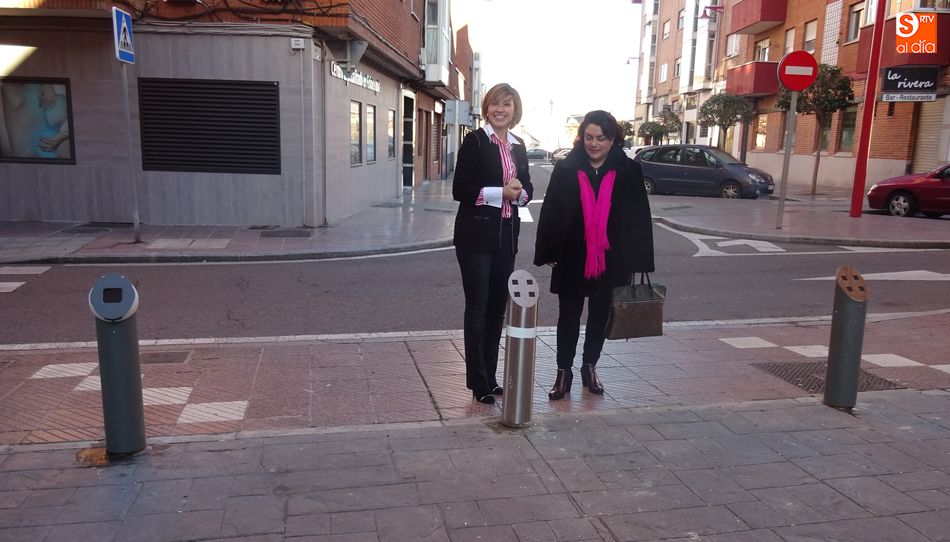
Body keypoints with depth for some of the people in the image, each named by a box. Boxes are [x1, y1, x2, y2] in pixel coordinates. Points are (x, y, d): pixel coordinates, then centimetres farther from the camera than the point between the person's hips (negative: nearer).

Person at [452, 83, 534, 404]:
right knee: (477, 308, 0)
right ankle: (478, 383, 9)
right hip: (476, 236, -6)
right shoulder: (475, 141, -5)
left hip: (506, 236, 6)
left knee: (498, 307, 12)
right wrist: (500, 193, -17)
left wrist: (518, 192, -5)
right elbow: (460, 190, -11)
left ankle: (490, 377, 24)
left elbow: (527, 189, 17)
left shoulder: (518, 146, 12)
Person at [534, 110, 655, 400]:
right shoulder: (565, 169, -3)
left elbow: (639, 219, -2)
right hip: (572, 258, -1)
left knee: (600, 315, 14)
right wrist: (548, 252, -6)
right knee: (569, 315, 6)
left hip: (611, 260, 1)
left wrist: (638, 261, -4)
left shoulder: (628, 172, -3)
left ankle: (589, 367, 31)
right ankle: (564, 371, 17)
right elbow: (550, 212, -2)